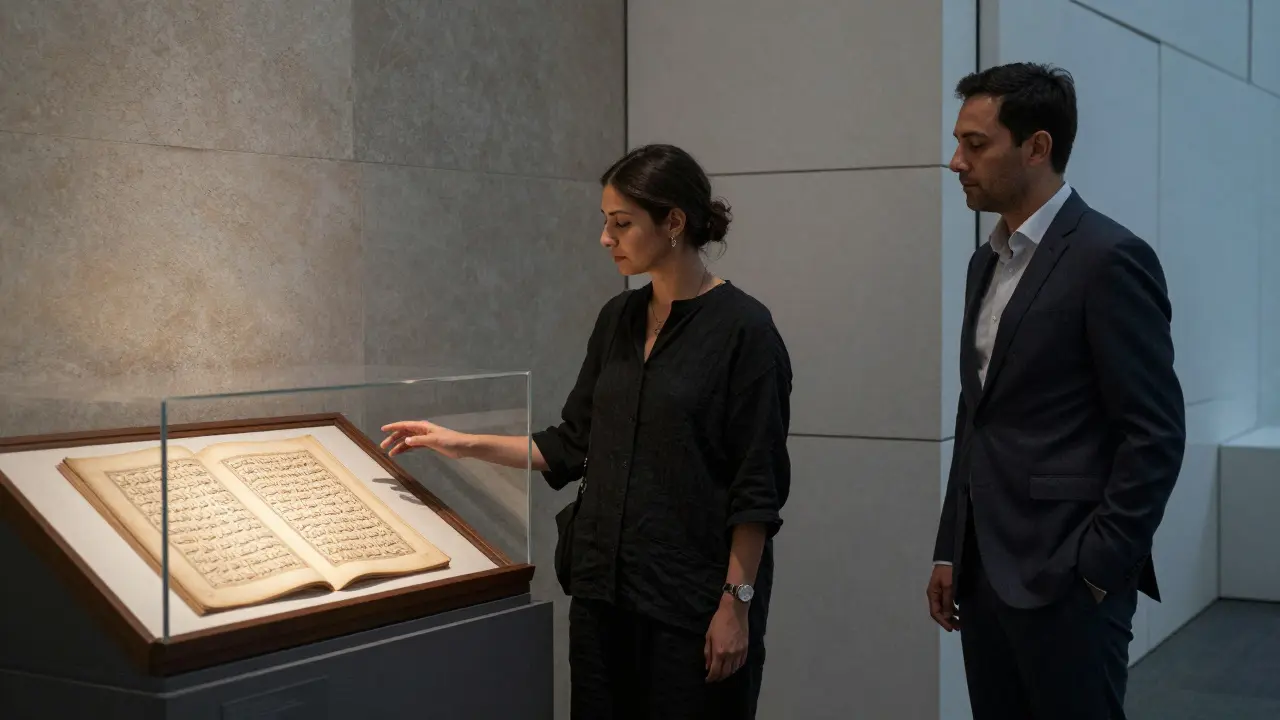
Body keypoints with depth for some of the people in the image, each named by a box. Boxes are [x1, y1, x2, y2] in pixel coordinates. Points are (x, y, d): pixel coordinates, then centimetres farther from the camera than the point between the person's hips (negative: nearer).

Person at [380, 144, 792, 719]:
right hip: (604, 585, 6)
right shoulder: (617, 319, 8)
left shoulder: (742, 329, -12)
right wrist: (463, 444, 7)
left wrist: (738, 601, -15)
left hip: (692, 598, -6)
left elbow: (757, 485, -13)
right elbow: (572, 446, 13)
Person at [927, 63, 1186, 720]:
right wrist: (950, 552, 14)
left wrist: (1100, 568, -14)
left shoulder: (1109, 258, -11)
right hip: (986, 570, 7)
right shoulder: (988, 261, 14)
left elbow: (1156, 433, -14)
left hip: (1065, 577, -7)